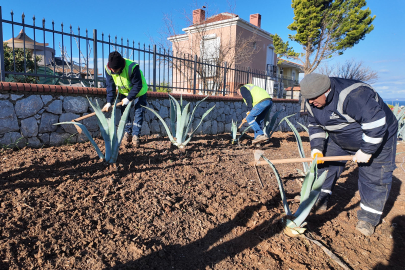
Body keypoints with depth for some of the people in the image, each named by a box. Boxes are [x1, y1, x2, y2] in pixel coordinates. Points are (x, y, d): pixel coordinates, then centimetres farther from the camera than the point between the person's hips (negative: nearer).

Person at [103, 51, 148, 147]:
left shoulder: (132, 67, -37)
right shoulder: (108, 69, -21)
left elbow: (138, 85, -29)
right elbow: (110, 86, -14)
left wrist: (129, 98, -28)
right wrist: (109, 102, -21)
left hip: (139, 92, -4)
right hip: (124, 92, 4)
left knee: (138, 112, -8)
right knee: (124, 112, -1)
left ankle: (135, 136, -1)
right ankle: (127, 134, 10)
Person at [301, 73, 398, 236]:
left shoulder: (353, 96, -38)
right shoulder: (312, 103, -12)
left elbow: (376, 122, -35)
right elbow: (315, 126, 1)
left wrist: (366, 151, -27)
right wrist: (317, 148, -9)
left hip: (377, 137, -6)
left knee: (373, 176, -3)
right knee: (326, 165, 2)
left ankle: (368, 218, 13)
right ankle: (320, 201, 16)